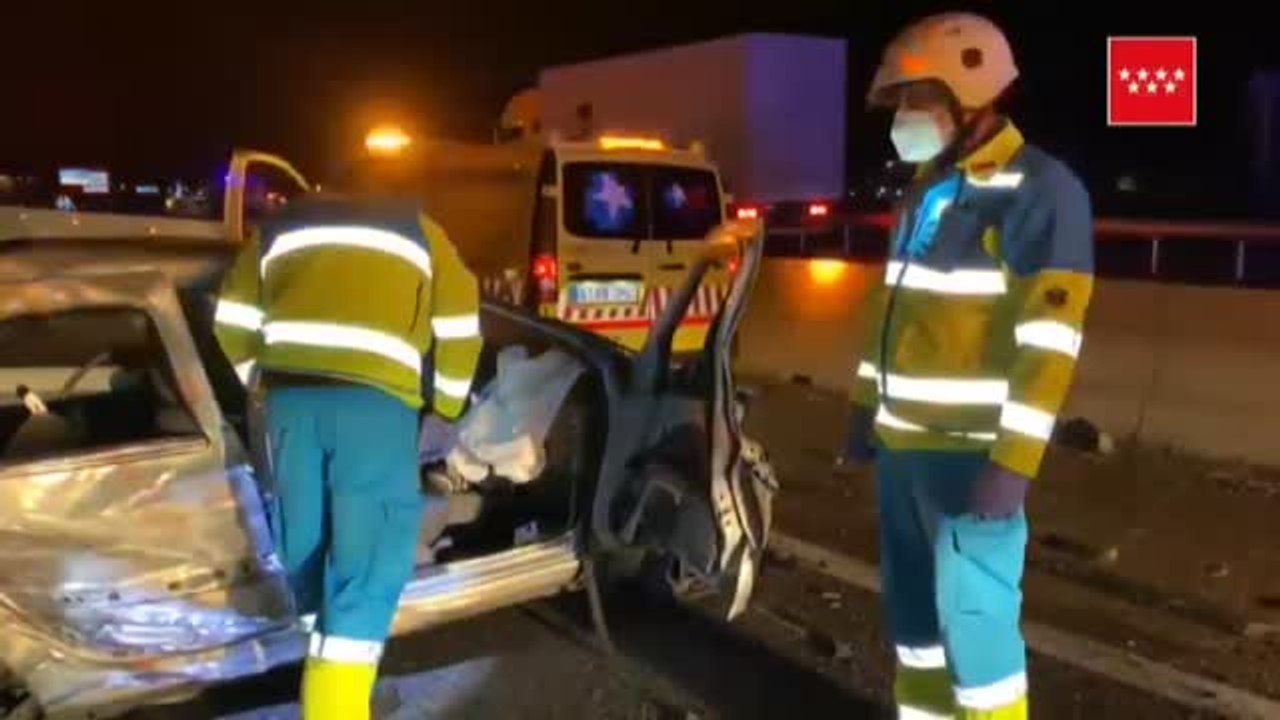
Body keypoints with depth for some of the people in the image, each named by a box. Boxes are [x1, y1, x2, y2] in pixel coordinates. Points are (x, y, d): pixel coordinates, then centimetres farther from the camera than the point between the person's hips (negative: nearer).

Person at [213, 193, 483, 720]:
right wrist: (446, 408, 26)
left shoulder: (283, 225, 27)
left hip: (292, 390, 3)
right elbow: (459, 323, 15)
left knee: (307, 529, 20)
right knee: (368, 548, -1)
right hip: (376, 394, -3)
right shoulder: (418, 231, 22)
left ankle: (325, 632, 38)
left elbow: (234, 315, 21)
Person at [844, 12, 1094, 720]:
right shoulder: (926, 188, 14)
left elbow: (1048, 341, -18)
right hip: (902, 441, 8)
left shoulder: (1039, 189, -12)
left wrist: (1012, 462, -22)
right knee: (912, 605, 17)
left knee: (973, 615, -2)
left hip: (973, 451, -8)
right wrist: (865, 406, 20)